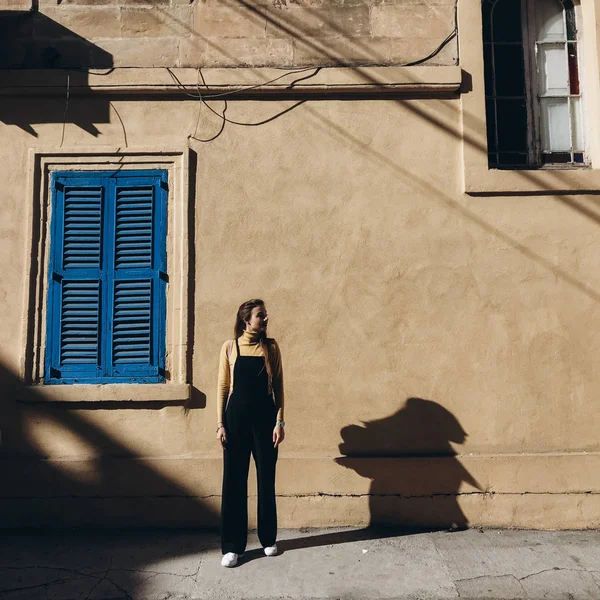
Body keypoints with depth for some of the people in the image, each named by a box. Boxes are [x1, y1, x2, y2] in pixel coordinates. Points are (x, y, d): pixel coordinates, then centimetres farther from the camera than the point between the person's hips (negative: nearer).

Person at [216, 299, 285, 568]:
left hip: (264, 418, 1)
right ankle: (232, 545, 17)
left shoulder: (271, 347, 1)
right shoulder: (230, 347, 0)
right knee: (234, 480, 4)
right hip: (236, 417, 0)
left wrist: (279, 421, -4)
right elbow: (222, 387, 2)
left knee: (266, 478, 10)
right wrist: (220, 424, -2)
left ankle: (268, 539, 27)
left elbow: (278, 386, 2)